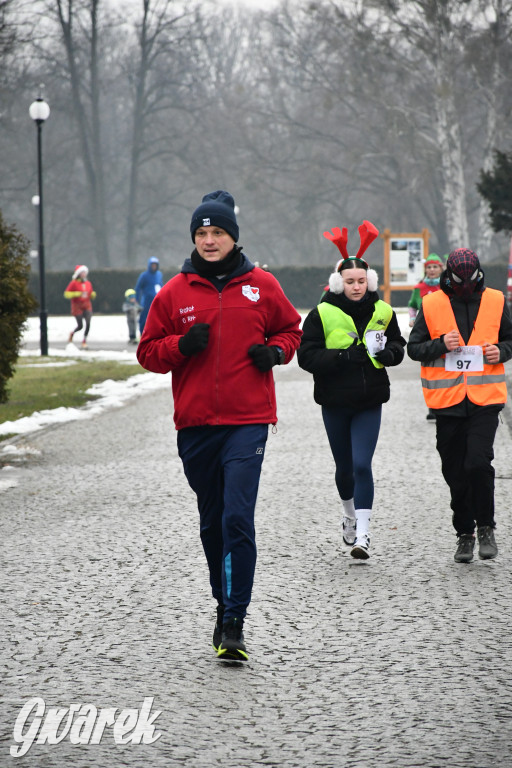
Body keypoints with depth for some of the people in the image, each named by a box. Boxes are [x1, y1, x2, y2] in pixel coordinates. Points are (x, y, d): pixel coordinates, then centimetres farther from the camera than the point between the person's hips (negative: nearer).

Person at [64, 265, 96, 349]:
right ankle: (72, 333, 32)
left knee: (88, 324, -13)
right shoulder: (74, 283, -7)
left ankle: (84, 341, 2)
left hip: (87, 306, 4)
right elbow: (66, 294, -11)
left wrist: (93, 294, -5)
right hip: (77, 307, -4)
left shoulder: (88, 283, 8)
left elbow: (91, 295, 19)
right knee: (80, 326, -3)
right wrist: (77, 294, -23)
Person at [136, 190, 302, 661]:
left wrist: (275, 351, -2)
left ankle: (234, 622, -13)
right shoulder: (174, 293, 5)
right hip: (195, 423, 3)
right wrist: (181, 345, -11)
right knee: (212, 523, 13)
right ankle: (225, 604, 31)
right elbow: (148, 352, 9)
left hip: (248, 420, -2)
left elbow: (290, 330, 19)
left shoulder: (261, 286, 5)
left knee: (238, 520, -14)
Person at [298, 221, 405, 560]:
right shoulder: (322, 314, -7)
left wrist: (385, 351, -10)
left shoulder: (382, 312, 1)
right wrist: (344, 356, -21)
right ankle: (350, 516, 40)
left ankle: (363, 533, -12)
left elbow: (398, 347, 13)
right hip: (334, 402, 0)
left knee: (362, 465, -12)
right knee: (344, 466, 13)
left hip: (369, 403, 0)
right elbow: (307, 356, -10)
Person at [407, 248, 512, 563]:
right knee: (456, 472, 6)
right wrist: (441, 344, -16)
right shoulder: (432, 305, 0)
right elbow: (414, 348, 2)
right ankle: (465, 534, 21)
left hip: (485, 398, -1)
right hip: (448, 401, 1)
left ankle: (486, 527, 2)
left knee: (478, 462, -16)